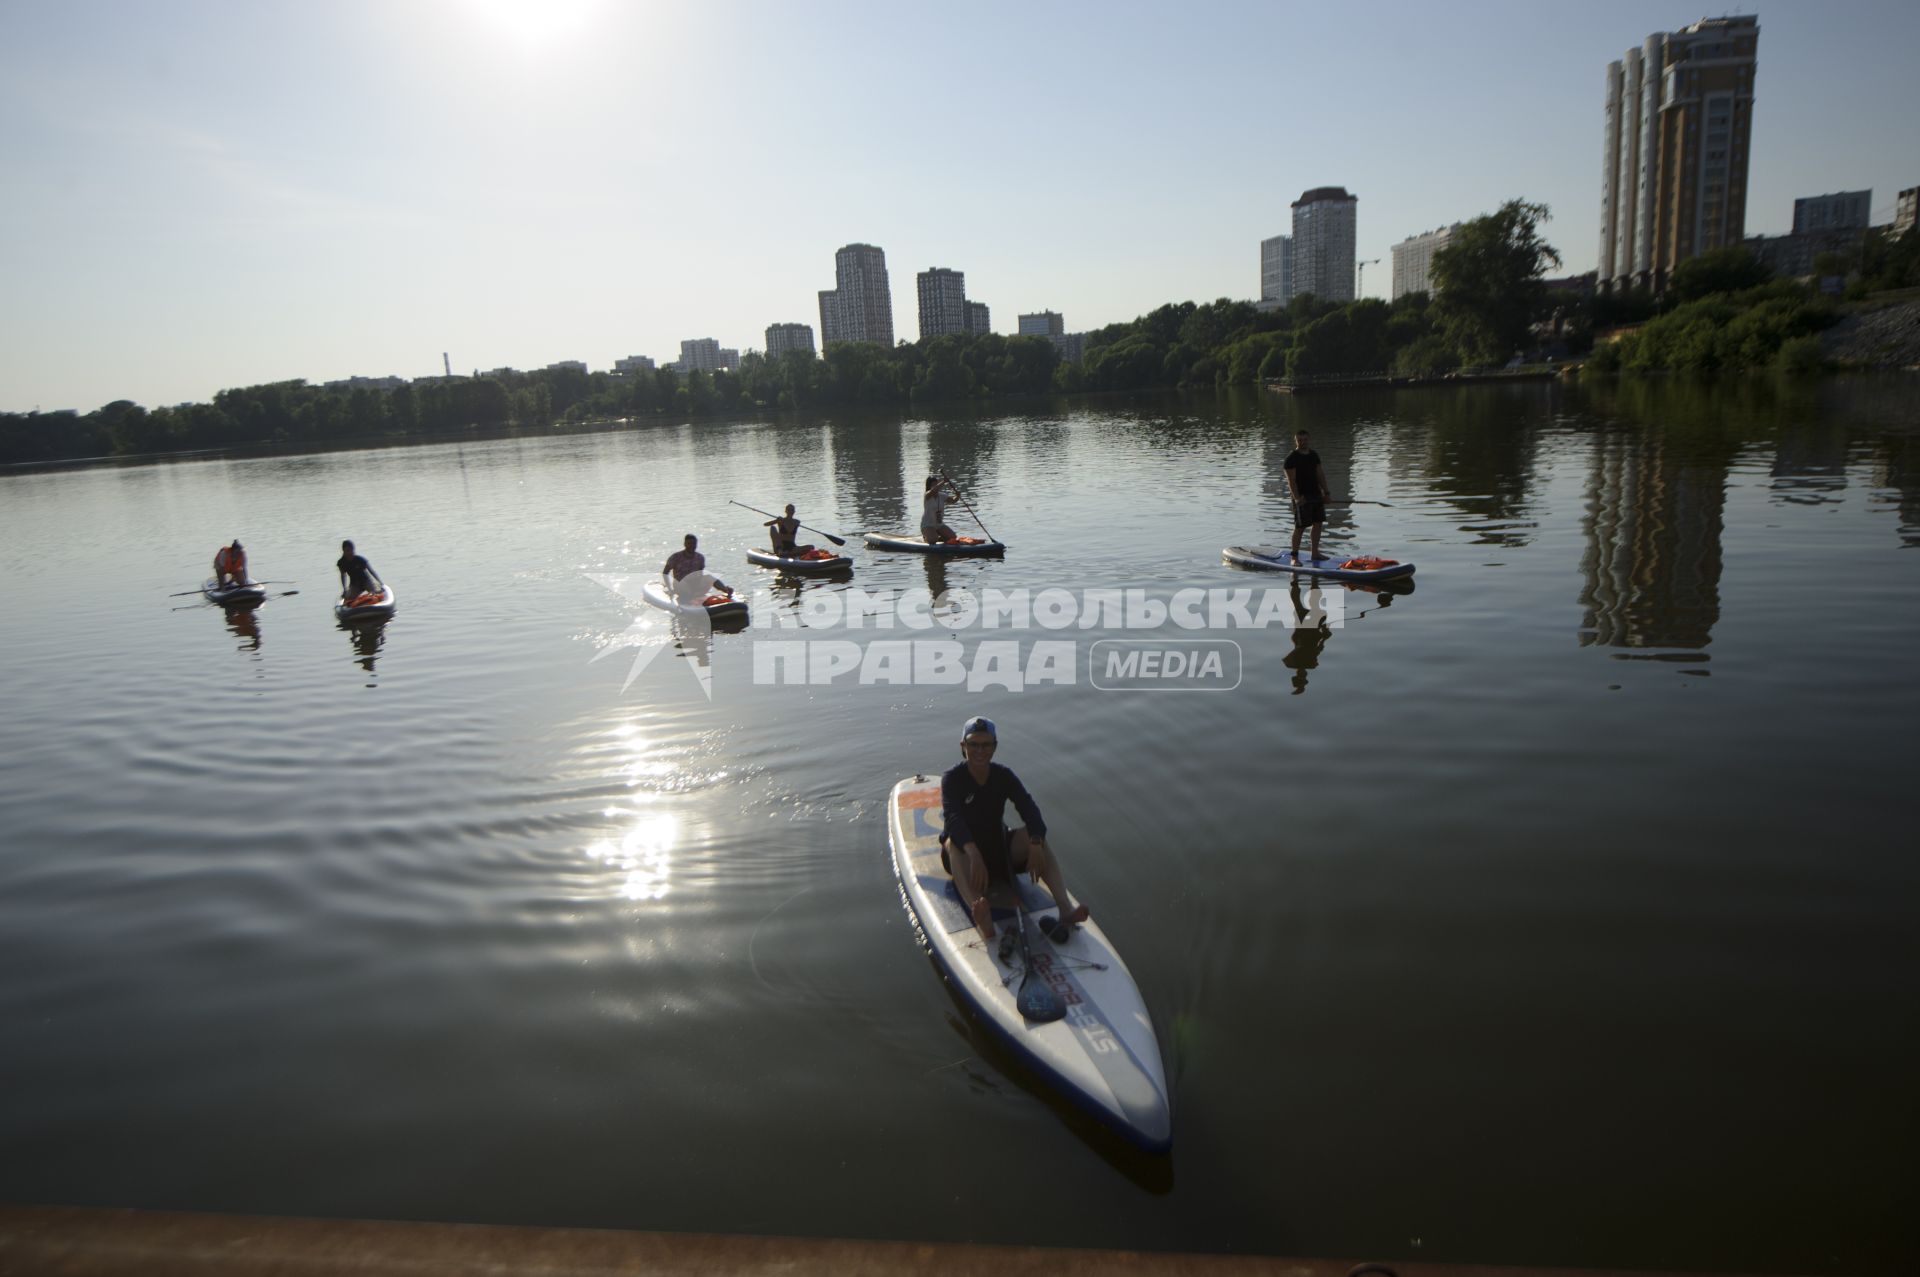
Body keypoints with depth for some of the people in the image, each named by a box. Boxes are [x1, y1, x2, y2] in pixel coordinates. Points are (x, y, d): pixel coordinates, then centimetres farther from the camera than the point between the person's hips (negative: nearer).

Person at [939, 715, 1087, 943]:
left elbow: (1029, 808, -17)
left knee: (1035, 834, -21)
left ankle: (1065, 907, -41)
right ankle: (981, 918, -63)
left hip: (999, 847, 4)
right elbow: (952, 818, -30)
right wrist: (974, 855, -47)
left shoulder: (1004, 775, -2)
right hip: (965, 854, -3)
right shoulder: (953, 778, -12)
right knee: (953, 842, -36)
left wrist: (1035, 846, -37)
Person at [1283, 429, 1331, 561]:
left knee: (1318, 523, 10)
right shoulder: (1291, 458, -9)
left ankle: (1315, 553, 19)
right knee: (1300, 526, -7)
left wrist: (1325, 492, 9)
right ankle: (1294, 556, 0)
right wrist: (1296, 497, -23)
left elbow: (1320, 475, 15)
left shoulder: (1314, 455, 12)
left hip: (1316, 494, 7)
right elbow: (1291, 480, -14)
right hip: (1302, 496, -7)